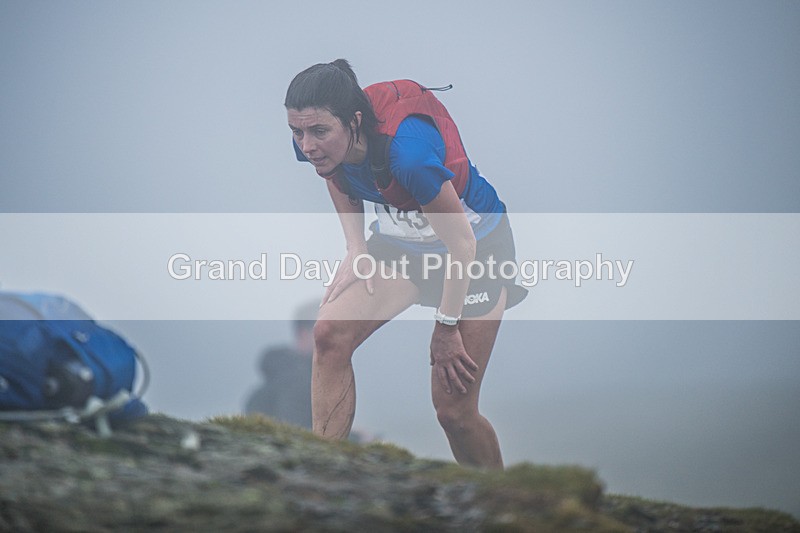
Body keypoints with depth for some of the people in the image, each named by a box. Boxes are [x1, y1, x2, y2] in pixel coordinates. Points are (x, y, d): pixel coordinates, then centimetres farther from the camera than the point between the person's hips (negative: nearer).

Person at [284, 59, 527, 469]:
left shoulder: (407, 151, -39)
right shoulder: (318, 141, -18)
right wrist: (356, 249, -3)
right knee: (330, 333, -19)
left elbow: (461, 243, -26)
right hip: (400, 239, 6)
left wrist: (446, 327, -16)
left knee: (453, 408, -6)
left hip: (477, 246, -6)